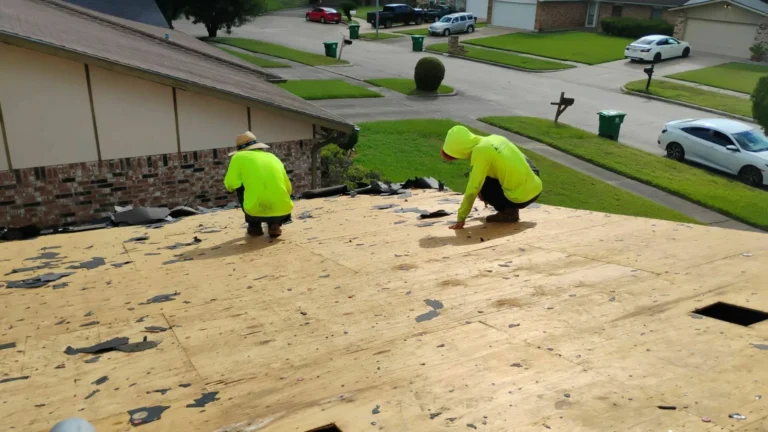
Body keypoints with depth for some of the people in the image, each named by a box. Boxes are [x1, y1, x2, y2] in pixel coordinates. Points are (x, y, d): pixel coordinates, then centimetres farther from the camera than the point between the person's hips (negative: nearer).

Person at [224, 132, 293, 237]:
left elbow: (230, 185, 0)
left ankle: (254, 226, 19)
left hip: (256, 212, -4)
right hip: (282, 212, 4)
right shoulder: (273, 157, 22)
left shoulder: (239, 157, 10)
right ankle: (274, 225, 12)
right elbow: (288, 189, 23)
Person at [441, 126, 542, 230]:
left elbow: (472, 190, -13)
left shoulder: (480, 151, -13)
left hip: (521, 197, -7)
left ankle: (508, 212, 2)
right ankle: (510, 209, 17)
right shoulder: (493, 139, 9)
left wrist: (461, 218, -5)